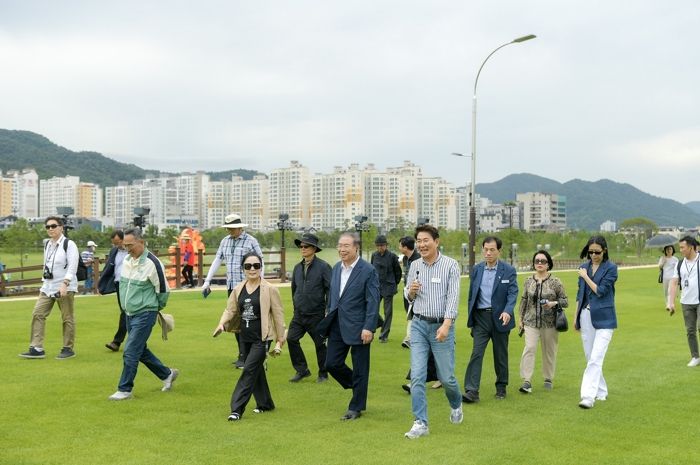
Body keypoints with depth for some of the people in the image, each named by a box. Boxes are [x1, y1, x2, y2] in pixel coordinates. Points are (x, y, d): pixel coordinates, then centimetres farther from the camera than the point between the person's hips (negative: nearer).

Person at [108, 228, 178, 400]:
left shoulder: (152, 263, -18)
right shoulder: (127, 261, 5)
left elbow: (163, 290, -9)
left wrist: (156, 308, 4)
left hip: (145, 315, -8)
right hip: (130, 314, 8)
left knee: (131, 352, -8)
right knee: (141, 351, 15)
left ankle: (125, 390, 3)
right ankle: (167, 374, 32)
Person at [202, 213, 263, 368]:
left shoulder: (251, 241, -5)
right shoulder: (225, 241, 12)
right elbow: (217, 261, 14)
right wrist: (207, 281, 10)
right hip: (231, 286, 7)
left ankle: (244, 357, -8)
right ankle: (243, 354, 18)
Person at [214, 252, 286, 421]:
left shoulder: (269, 289, -10)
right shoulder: (238, 289, 5)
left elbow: (278, 314, -5)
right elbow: (230, 309, 8)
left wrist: (280, 337, -3)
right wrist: (222, 323, -12)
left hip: (262, 338, -6)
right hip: (245, 337, 6)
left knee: (249, 371, -10)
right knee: (257, 371, 16)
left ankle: (237, 409, -8)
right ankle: (265, 404, 31)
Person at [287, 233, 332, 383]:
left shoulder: (323, 267, -9)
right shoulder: (297, 267, 8)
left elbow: (330, 289, -8)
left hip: (316, 315, -5)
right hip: (299, 314, 5)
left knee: (320, 344, 5)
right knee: (291, 339, -4)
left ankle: (323, 374, 21)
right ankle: (302, 370, 11)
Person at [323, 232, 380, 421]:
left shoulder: (368, 271, -12)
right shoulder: (336, 268, 8)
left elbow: (373, 302, -14)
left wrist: (369, 328, -18)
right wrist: (329, 315, 15)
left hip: (358, 327, -6)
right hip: (337, 326, 6)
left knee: (359, 370, 5)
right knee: (332, 364, 8)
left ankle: (356, 407, 19)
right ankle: (357, 386, 32)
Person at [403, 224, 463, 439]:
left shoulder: (451, 265, -6)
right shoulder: (414, 266, 6)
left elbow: (453, 297, -12)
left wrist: (446, 325, -23)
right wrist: (410, 291, -7)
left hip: (442, 326, -3)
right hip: (419, 325, 3)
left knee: (446, 376, 5)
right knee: (417, 376, -4)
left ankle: (456, 405, 36)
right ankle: (420, 423, 2)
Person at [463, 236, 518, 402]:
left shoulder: (508, 270, -2)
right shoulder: (476, 270, 7)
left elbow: (513, 293, -8)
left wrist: (507, 311, -26)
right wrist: (471, 317, 12)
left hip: (499, 317, -1)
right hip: (480, 317, 1)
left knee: (501, 355, 10)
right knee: (476, 353, -9)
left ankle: (501, 387, 27)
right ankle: (471, 391, -12)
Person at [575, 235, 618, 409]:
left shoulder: (611, 268, -6)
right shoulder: (584, 267, 9)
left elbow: (601, 291, -14)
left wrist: (585, 277, -6)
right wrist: (576, 317, 14)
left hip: (603, 318, -6)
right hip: (586, 316, 6)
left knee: (596, 358, -13)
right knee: (590, 357, 11)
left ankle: (588, 397, -18)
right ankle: (601, 391, 26)